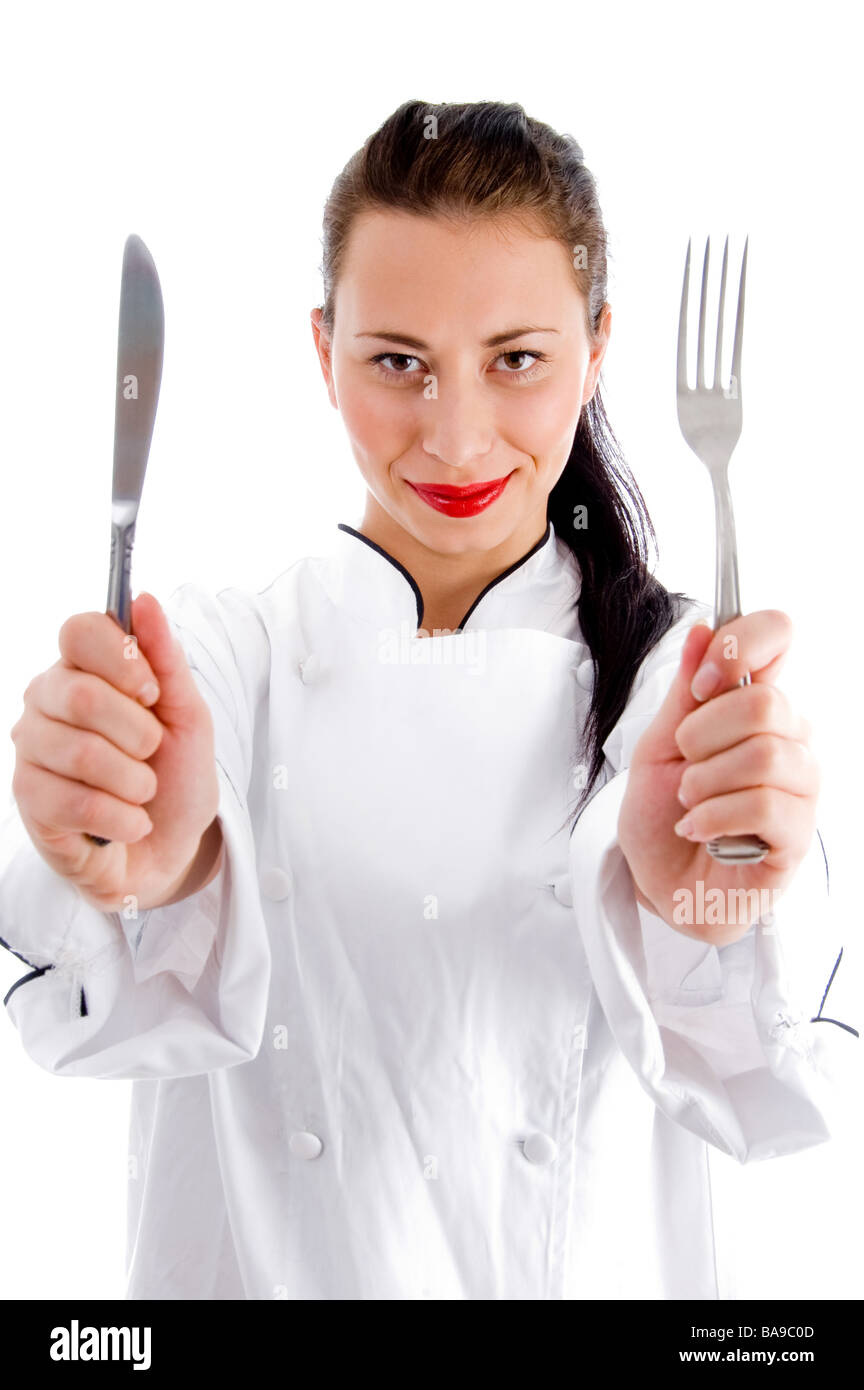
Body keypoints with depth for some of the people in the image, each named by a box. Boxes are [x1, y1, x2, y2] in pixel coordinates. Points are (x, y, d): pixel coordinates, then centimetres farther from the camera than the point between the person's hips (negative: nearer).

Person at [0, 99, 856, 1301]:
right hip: (260, 1263, 0)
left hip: (600, 1271, 1)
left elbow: (756, 1098, -24)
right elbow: (154, 1017, -27)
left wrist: (702, 912, -45)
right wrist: (154, 879, -48)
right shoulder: (214, 654, -12)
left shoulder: (691, 673, -12)